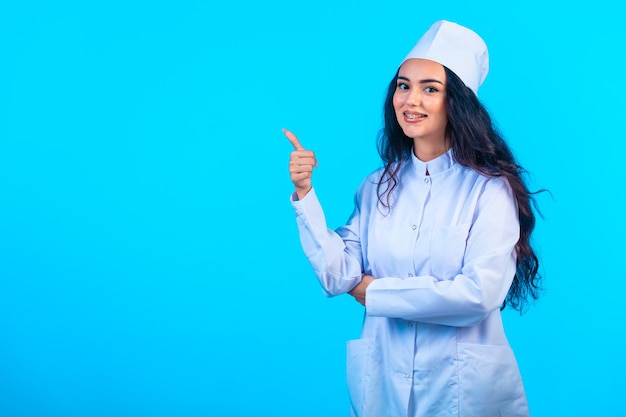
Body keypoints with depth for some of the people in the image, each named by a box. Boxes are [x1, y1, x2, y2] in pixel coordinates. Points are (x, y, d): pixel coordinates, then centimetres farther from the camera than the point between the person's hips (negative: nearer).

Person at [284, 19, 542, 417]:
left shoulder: (490, 187, -12)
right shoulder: (378, 186, 1)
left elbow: (481, 292, -21)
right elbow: (338, 276, -5)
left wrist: (375, 292, -12)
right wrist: (305, 194, -14)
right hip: (383, 383, 4)